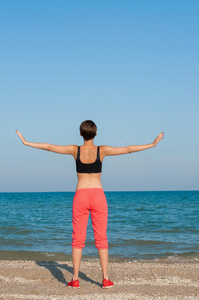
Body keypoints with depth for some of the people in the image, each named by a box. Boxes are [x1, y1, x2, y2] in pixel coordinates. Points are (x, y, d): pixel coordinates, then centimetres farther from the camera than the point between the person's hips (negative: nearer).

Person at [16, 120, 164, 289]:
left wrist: (26, 142, 12)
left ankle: (75, 279, 6)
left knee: (78, 238, 6)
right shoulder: (102, 150, -3)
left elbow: (49, 147, 3)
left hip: (80, 196, 0)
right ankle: (106, 279, 6)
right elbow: (127, 150, 0)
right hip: (98, 195, 0)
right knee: (101, 238, 5)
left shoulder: (75, 150, -1)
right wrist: (152, 144, 6)